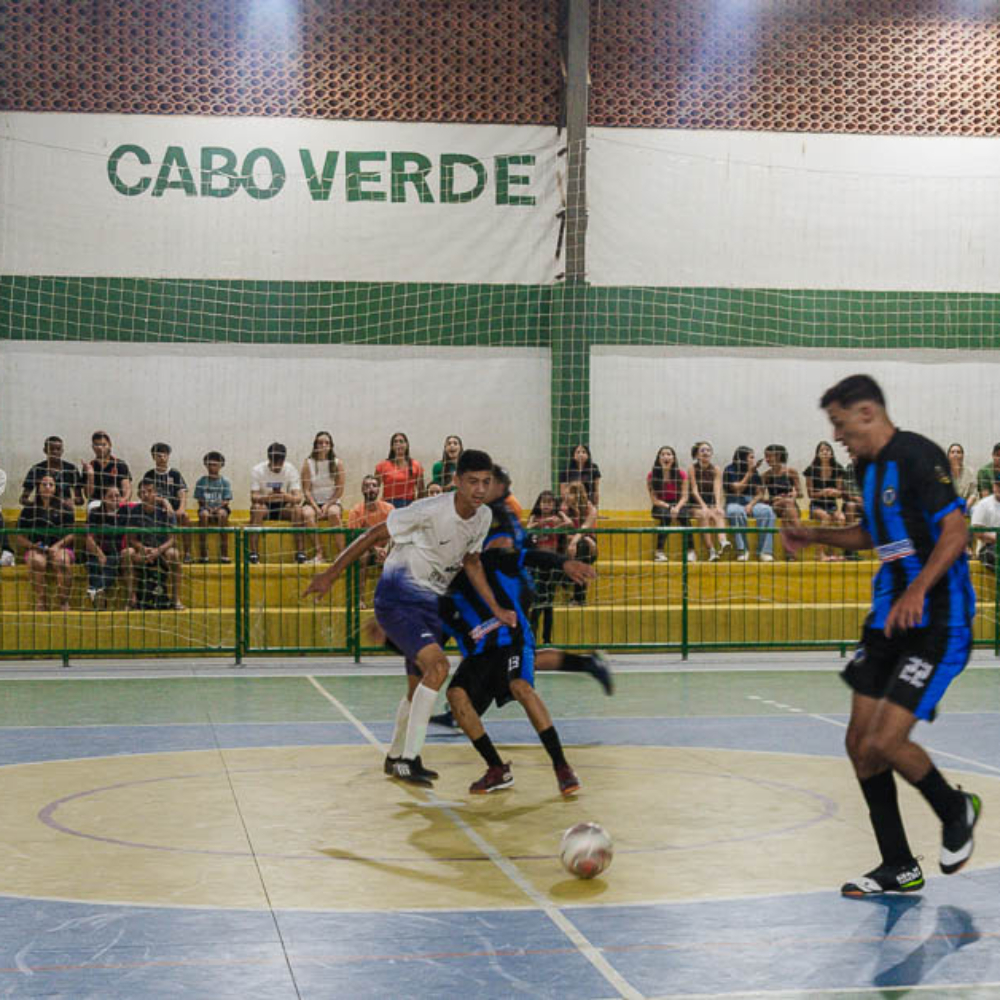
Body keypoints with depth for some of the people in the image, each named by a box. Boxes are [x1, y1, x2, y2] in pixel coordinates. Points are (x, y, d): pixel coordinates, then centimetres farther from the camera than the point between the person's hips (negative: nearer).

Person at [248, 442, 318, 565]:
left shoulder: (290, 469, -10)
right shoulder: (257, 470, -12)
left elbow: (298, 498, -17)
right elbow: (253, 497, -19)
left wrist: (288, 497, -41)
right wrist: (267, 497, -42)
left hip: (284, 506, 1)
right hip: (265, 506, -1)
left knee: (298, 509, -29)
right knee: (257, 507, -34)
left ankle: (300, 552, -26)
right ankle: (253, 552, -34)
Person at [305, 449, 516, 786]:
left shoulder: (483, 517, -1)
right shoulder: (431, 510, -24)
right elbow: (375, 534, -15)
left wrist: (496, 609, 11)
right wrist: (330, 574, -12)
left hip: (429, 604, 8)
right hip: (396, 599, -8)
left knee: (419, 687, 15)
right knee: (438, 665, -26)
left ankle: (395, 757, 37)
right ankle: (408, 758, -18)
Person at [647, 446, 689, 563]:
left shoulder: (681, 474, -5)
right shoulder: (652, 475, -7)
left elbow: (685, 496, -6)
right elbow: (654, 500, -8)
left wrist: (677, 508, -25)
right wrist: (669, 507, -22)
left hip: (678, 505, 1)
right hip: (660, 506, -1)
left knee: (684, 514, -33)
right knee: (666, 515, -35)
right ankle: (660, 552, -40)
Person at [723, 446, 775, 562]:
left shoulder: (754, 472, 9)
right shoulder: (730, 470, -1)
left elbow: (760, 493, 7)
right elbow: (737, 490, -10)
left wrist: (751, 505, -13)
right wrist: (749, 473, -13)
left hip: (752, 503, 3)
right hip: (734, 504, -3)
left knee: (767, 511, -28)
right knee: (737, 512, -39)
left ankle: (764, 552, -32)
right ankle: (742, 551, -36)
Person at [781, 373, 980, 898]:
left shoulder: (917, 456, -15)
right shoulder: (869, 467, 13)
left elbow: (955, 531, -21)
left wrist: (918, 589, -33)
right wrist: (814, 535, 22)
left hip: (937, 622, -9)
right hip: (889, 618, 9)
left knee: (884, 743, -15)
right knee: (860, 743, 5)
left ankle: (956, 811, 15)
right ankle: (899, 868, 17)